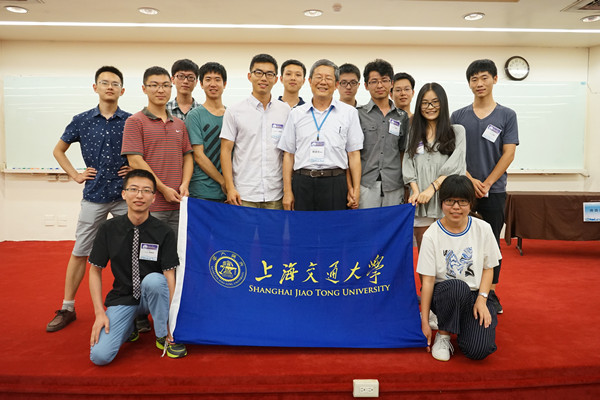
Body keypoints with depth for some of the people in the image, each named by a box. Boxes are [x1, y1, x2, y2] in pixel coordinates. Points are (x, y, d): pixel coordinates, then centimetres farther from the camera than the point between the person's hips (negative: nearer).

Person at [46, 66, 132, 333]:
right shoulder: (82, 120, 4)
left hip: (125, 196, -1)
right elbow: (59, 150, 17)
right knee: (80, 252, 7)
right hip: (94, 196, 1)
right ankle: (67, 308, 21)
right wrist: (75, 175, 6)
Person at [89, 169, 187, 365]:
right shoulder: (109, 229, -5)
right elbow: (95, 271, 1)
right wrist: (100, 313, -8)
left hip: (151, 295, -1)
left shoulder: (164, 232, -11)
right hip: (122, 298, 1)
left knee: (153, 279, -36)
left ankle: (163, 336, -11)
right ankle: (129, 326, 15)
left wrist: (170, 318, -22)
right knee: (100, 356, -18)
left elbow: (170, 276, -14)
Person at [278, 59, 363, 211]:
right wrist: (287, 191, 2)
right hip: (302, 183, 1)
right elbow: (289, 154, 9)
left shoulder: (349, 112, 7)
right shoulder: (296, 114, 10)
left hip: (335, 183, -1)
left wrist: (356, 190, -2)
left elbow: (354, 154, 5)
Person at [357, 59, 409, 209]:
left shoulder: (402, 117, 11)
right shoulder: (358, 115, 3)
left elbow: (402, 153, 15)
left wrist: (406, 186, 8)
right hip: (365, 186, -2)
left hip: (394, 188, 3)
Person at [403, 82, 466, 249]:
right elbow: (408, 165, 8)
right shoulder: (414, 134, 16)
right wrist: (416, 191, -8)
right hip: (420, 201, 2)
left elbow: (454, 166, -3)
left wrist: (433, 187, -14)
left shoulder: (457, 131, 8)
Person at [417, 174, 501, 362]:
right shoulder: (431, 235, -9)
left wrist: (482, 298, -9)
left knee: (478, 350, -22)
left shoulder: (483, 229, -2)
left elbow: (488, 267, 7)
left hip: (474, 295, 2)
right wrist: (424, 321, -10)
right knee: (457, 286, -38)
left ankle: (466, 323, 13)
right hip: (443, 294, -1)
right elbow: (427, 280, -9)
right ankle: (443, 335, -12)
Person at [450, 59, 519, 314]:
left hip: (494, 190, 0)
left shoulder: (507, 116, 4)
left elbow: (508, 154, -3)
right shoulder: (458, 116, 6)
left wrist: (486, 183, -11)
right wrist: (470, 180, -10)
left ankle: (491, 293, 19)